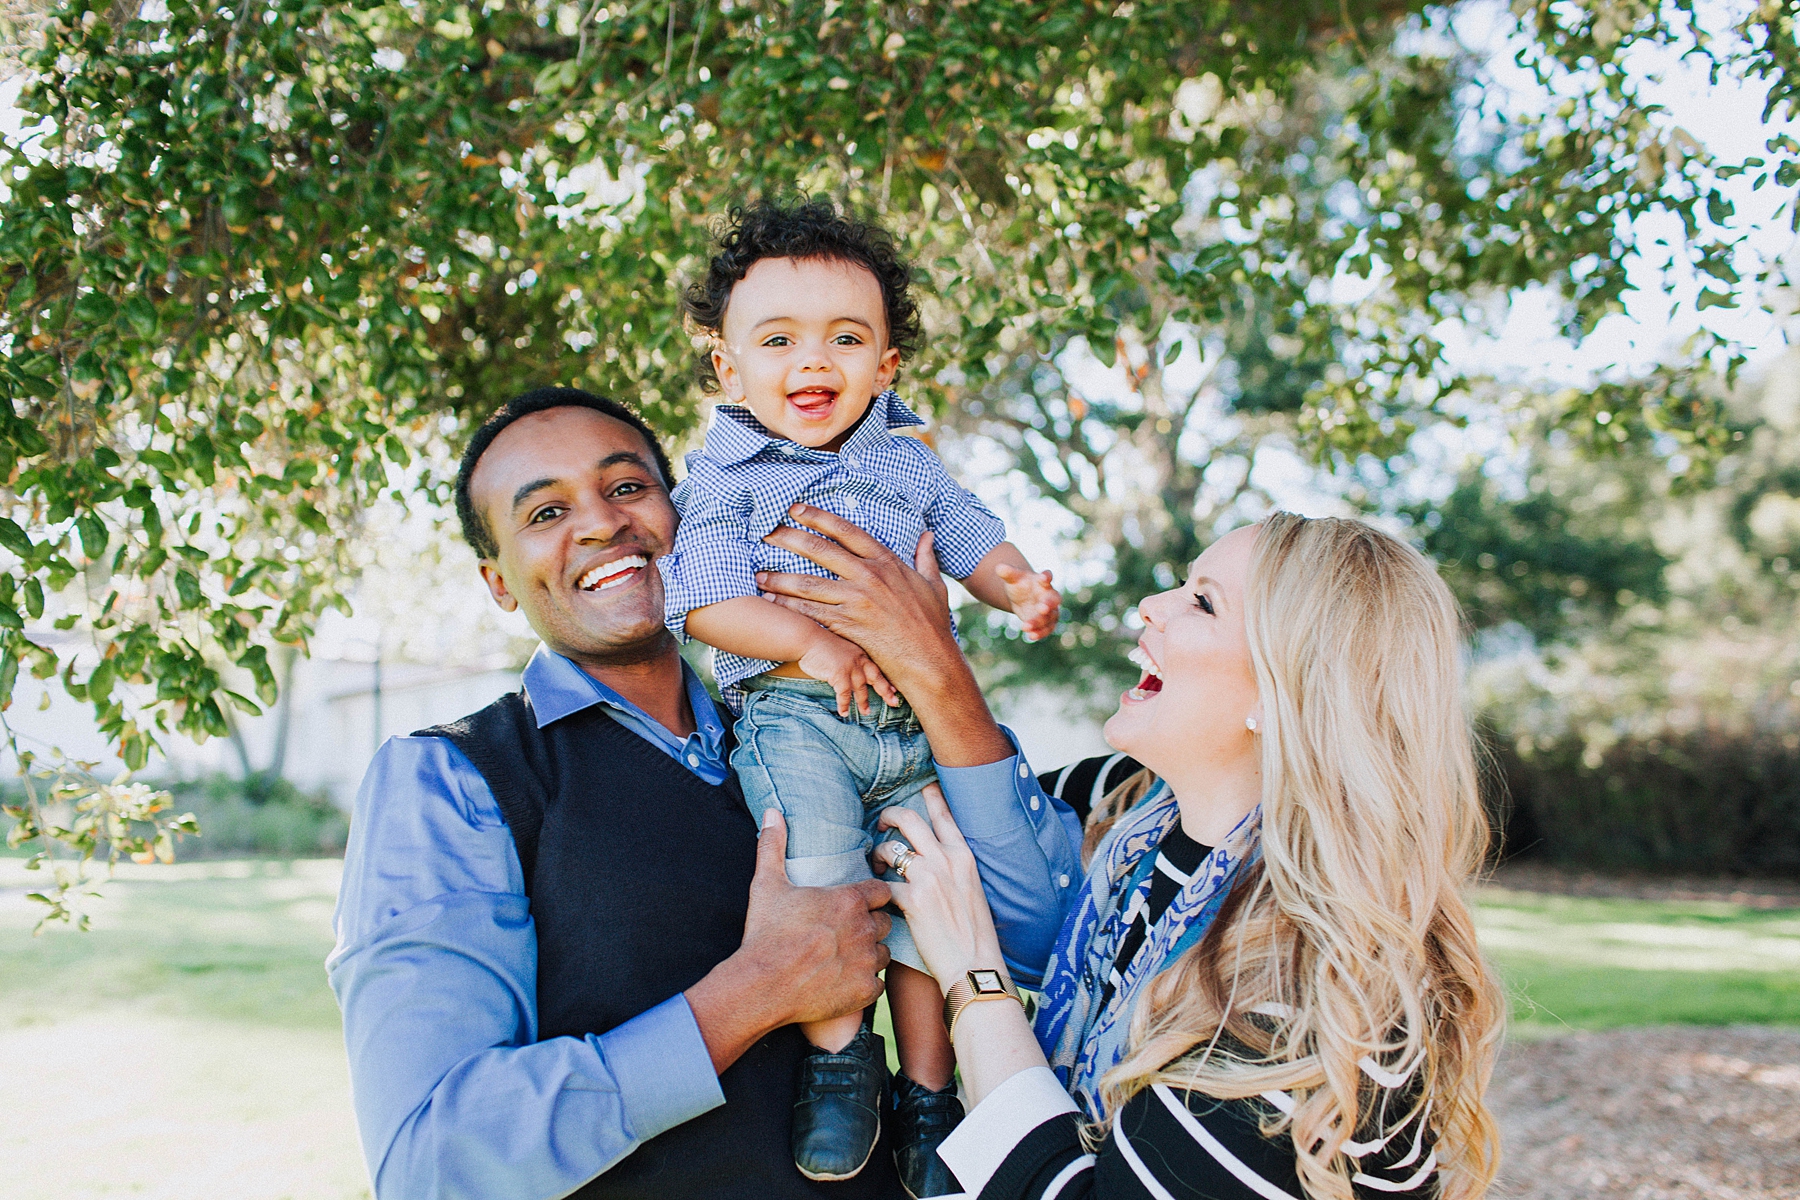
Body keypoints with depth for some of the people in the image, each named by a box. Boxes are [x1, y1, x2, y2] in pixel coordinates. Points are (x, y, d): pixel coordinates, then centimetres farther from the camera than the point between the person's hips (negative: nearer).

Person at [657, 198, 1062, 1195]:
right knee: (818, 862, -27)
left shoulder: (907, 463, 16)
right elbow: (708, 602, -7)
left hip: (916, 715, 4)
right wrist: (811, 643, -21)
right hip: (792, 712, -4)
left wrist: (1019, 586, -3)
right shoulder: (725, 477, 3)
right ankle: (839, 1053, -7)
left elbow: (972, 540, 21)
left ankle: (927, 1091, 16)